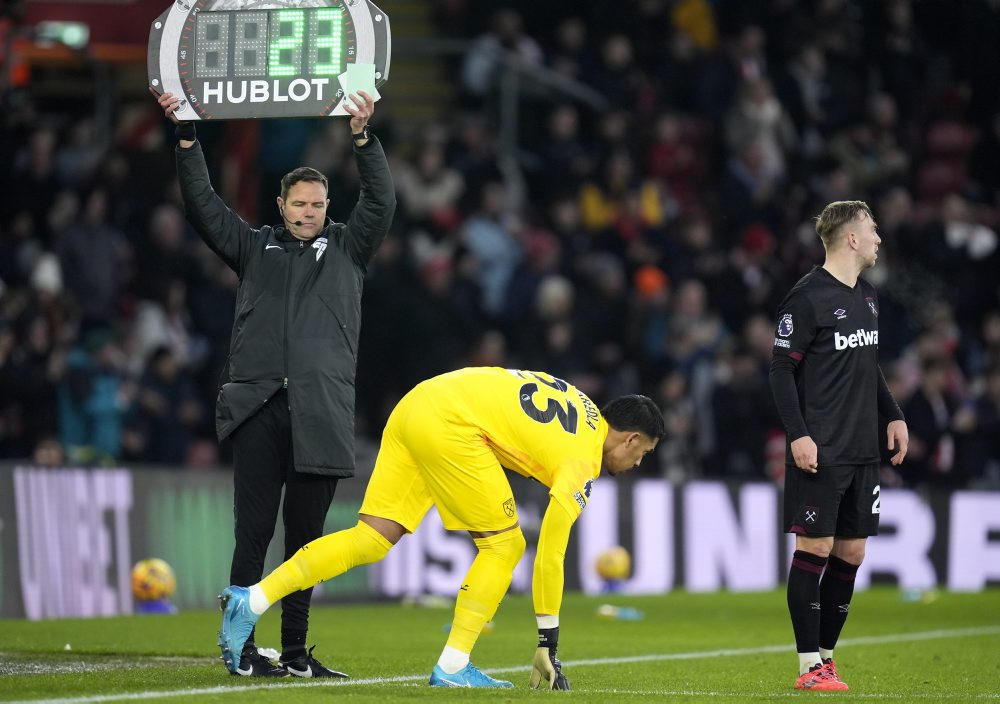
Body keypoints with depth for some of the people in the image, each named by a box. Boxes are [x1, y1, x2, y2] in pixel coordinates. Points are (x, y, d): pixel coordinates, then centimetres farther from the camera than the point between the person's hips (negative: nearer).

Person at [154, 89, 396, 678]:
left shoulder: (348, 249, 16)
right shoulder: (255, 249, 16)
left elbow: (381, 203, 4)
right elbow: (203, 204, 12)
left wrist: (363, 137, -8)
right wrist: (187, 135, 3)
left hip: (321, 415, 1)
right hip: (259, 409, -1)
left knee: (306, 537, 5)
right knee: (253, 534, -5)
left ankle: (296, 652, 10)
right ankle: (241, 648, -4)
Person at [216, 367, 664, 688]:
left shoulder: (584, 407, 21)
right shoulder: (582, 463, -2)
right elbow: (550, 556, -2)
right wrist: (547, 643, 4)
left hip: (415, 405, 8)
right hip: (449, 424, -8)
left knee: (372, 540, 5)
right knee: (504, 545, 3)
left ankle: (251, 601, -4)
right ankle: (453, 667, 1)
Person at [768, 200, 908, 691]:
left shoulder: (867, 296, 14)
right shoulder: (808, 297, -10)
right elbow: (782, 370, -11)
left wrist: (892, 415, 18)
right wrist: (798, 435, -17)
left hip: (862, 450, 8)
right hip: (820, 451, -8)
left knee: (851, 552, 7)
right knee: (815, 547, -7)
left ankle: (826, 656, 14)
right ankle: (810, 667, -4)